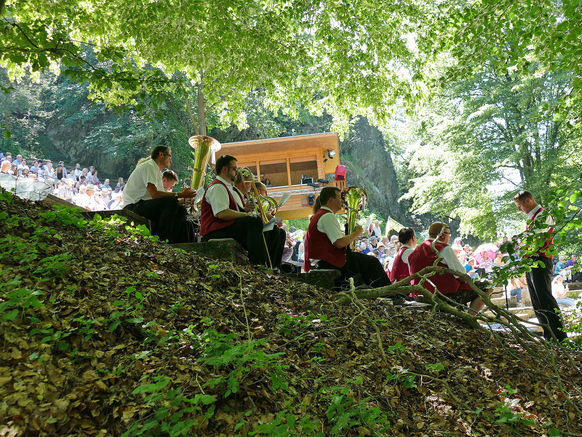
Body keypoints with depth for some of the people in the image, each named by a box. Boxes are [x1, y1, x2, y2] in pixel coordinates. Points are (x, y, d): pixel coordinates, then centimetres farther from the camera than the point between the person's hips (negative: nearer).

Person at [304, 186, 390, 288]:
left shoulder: (320, 215, 18)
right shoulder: (328, 216, -16)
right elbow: (340, 243, -23)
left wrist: (350, 238, 10)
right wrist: (356, 233, -8)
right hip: (328, 264, -11)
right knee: (372, 262, -7)